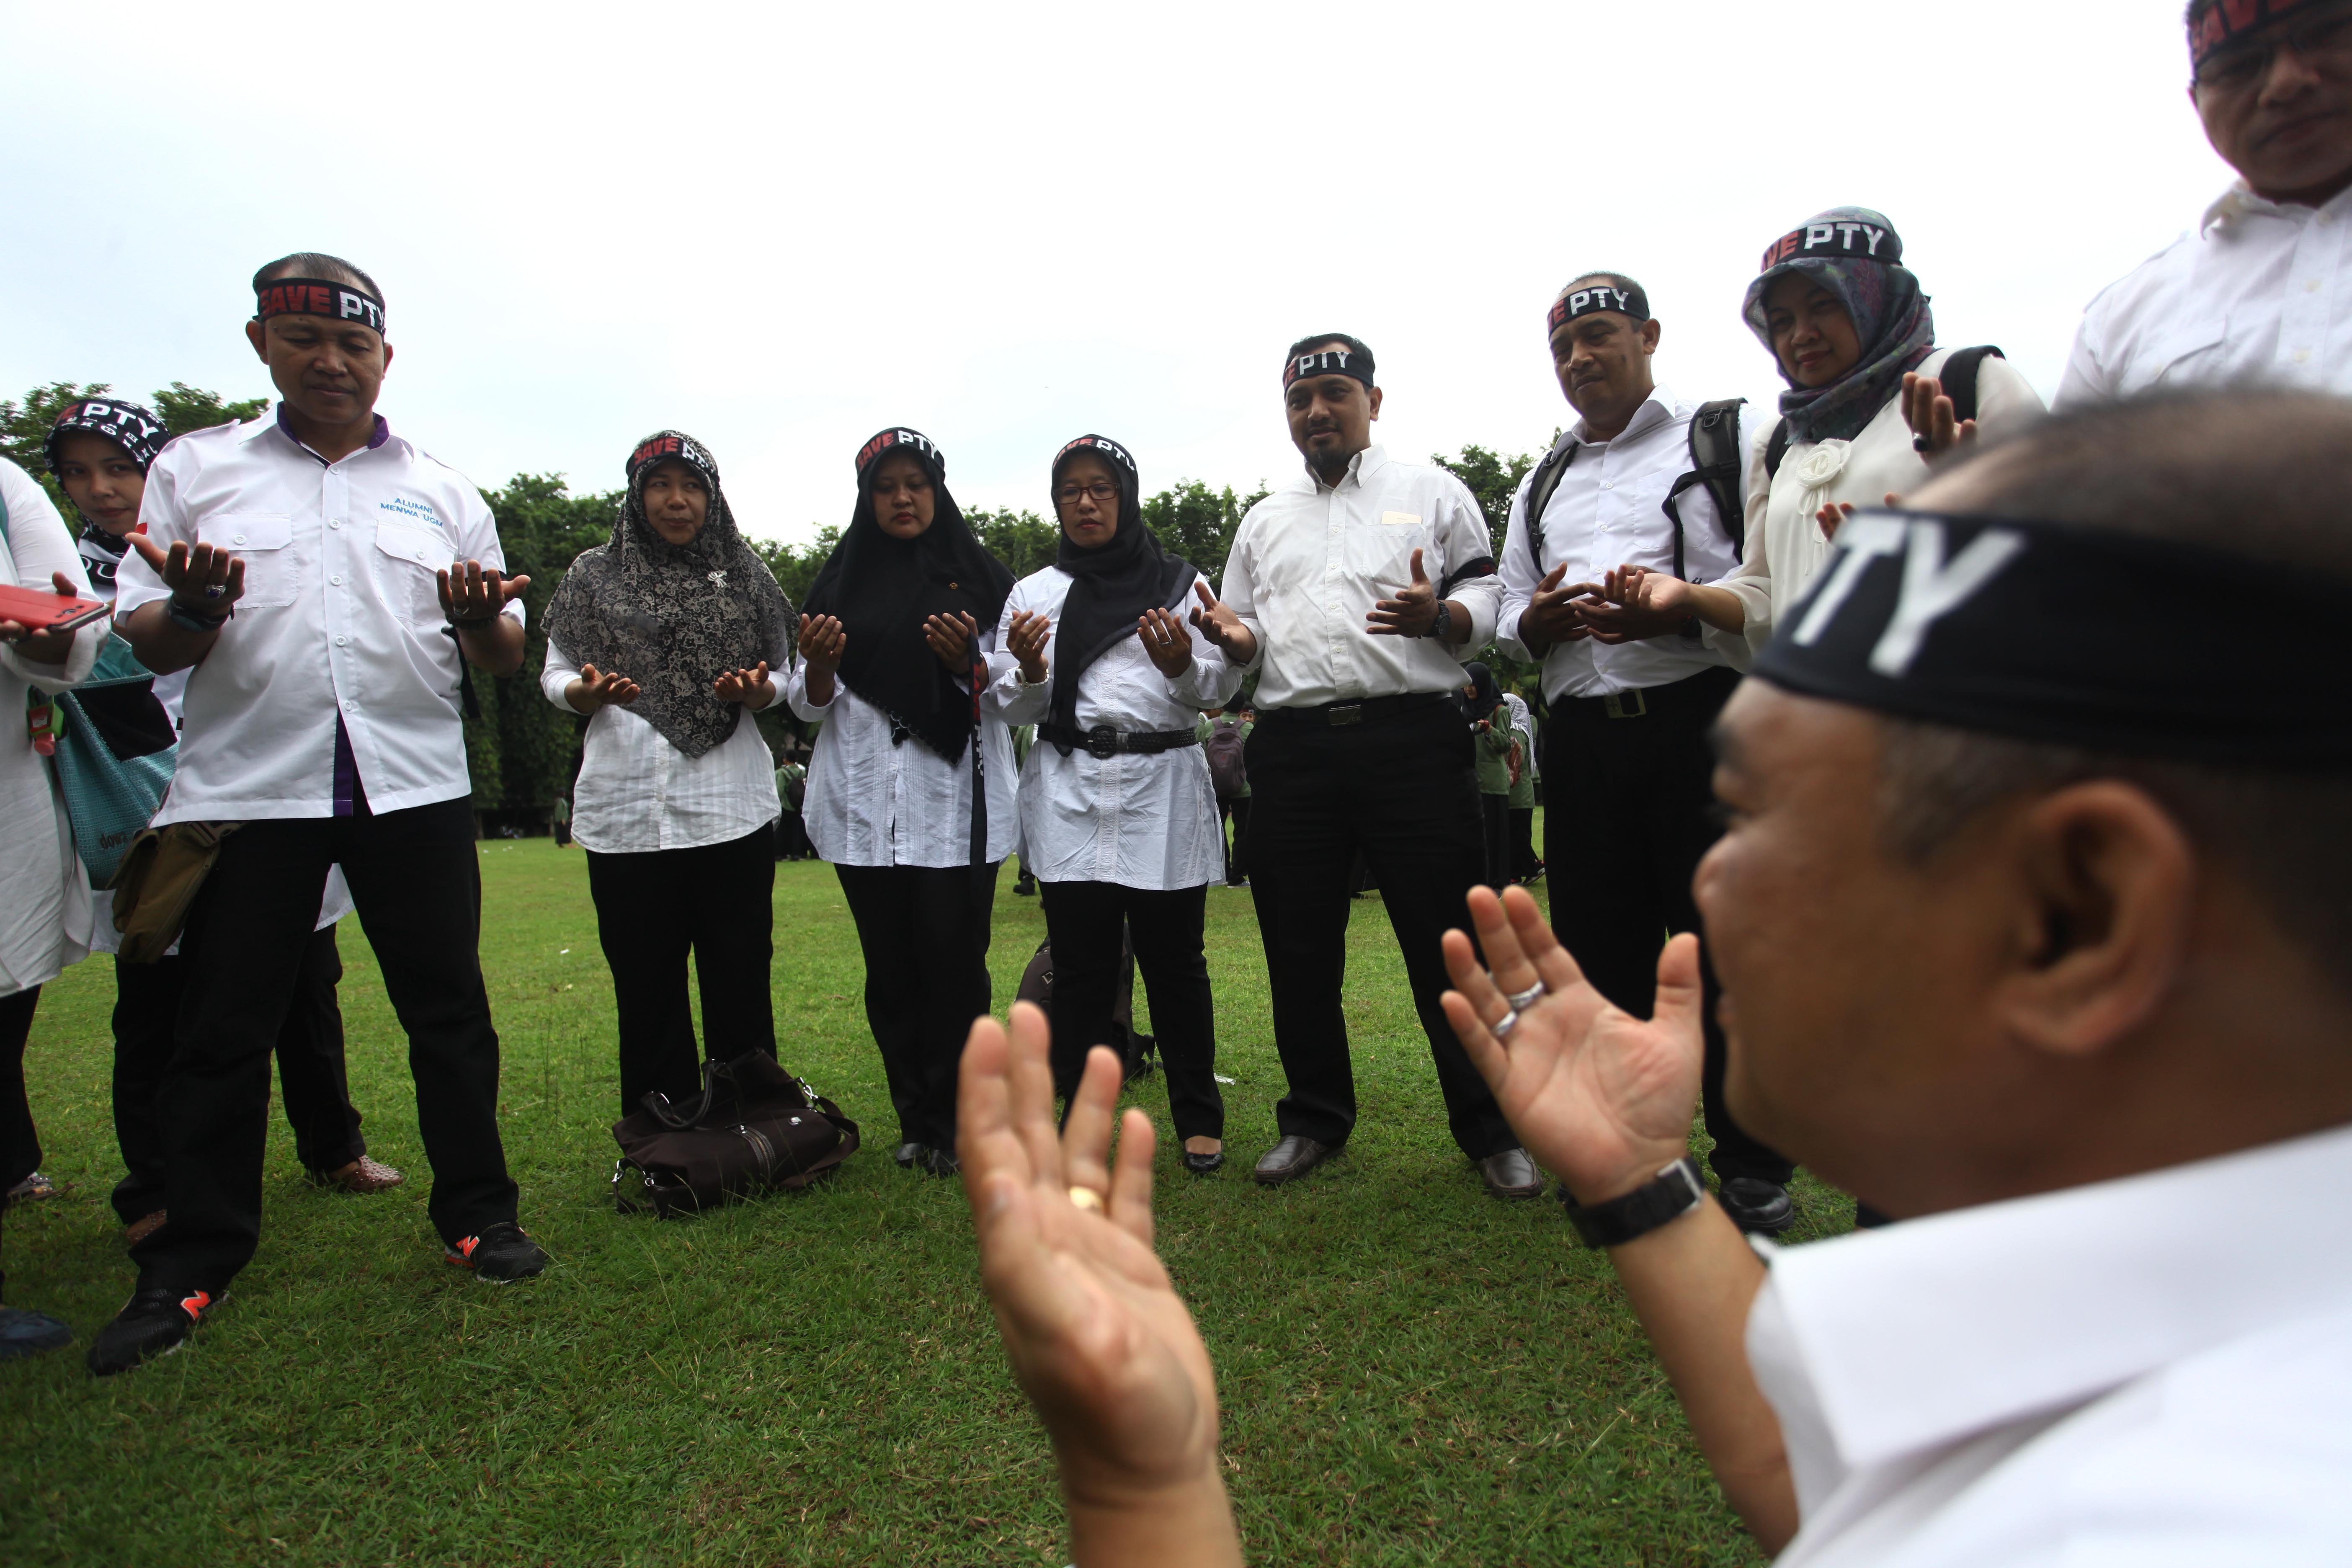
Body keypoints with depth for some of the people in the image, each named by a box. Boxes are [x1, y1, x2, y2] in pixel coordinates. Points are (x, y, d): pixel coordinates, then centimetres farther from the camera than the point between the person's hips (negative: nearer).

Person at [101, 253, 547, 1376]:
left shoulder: (441, 491, 12)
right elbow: (147, 647, 7)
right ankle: (190, 1268, 20)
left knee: (449, 1011, 5)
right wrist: (194, 606, -15)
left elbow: (502, 659, 11)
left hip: (414, 786, 1)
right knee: (221, 1030, 6)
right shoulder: (194, 470, 10)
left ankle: (476, 1216, 19)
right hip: (245, 786, 0)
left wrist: (481, 619, -11)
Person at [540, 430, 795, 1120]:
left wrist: (756, 693, -11)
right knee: (647, 985, 5)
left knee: (740, 980, 2)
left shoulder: (744, 576, 11)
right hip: (625, 805, 1)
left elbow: (782, 678, 12)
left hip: (731, 804, 0)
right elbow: (555, 675, 11)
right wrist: (586, 693, -11)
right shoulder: (595, 576, 10)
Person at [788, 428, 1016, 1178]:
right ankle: (915, 1119, 16)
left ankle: (954, 1124, 7)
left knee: (953, 960, -5)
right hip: (864, 800, 3)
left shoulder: (978, 576, 8)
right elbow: (810, 701, 14)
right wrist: (817, 663, -8)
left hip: (956, 800, -2)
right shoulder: (841, 580, 14)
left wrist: (968, 660, -13)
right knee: (890, 966, 5)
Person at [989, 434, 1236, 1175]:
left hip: (1163, 786, -1)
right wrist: (1029, 671, -8)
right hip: (1069, 791, 1)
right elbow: (1010, 707, 13)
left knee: (1174, 958, 1)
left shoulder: (1183, 582, 11)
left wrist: (1182, 665, -15)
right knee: (1080, 964, 1)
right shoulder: (1033, 593, 16)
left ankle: (1198, 1119, 14)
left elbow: (1222, 686, 6)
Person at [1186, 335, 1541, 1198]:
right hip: (1293, 749, 4)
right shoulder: (1263, 520, 23)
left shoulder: (1432, 491, 12)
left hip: (1412, 740, -3)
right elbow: (1250, 643, 23)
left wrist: (1438, 616, -16)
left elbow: (1487, 600, 6)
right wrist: (1231, 634, -1)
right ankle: (1315, 1119, 23)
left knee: (1450, 943, -2)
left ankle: (1490, 1129, 12)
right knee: (1300, 951, 8)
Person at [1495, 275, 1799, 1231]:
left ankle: (1754, 1167, 10)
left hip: (1699, 714, -5)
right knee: (1601, 946, 7)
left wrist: (1679, 607, -18)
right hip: (1583, 733, 5)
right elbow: (1507, 622, 23)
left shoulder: (1724, 438, 9)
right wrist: (1536, 622, -1)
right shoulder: (1541, 486, 24)